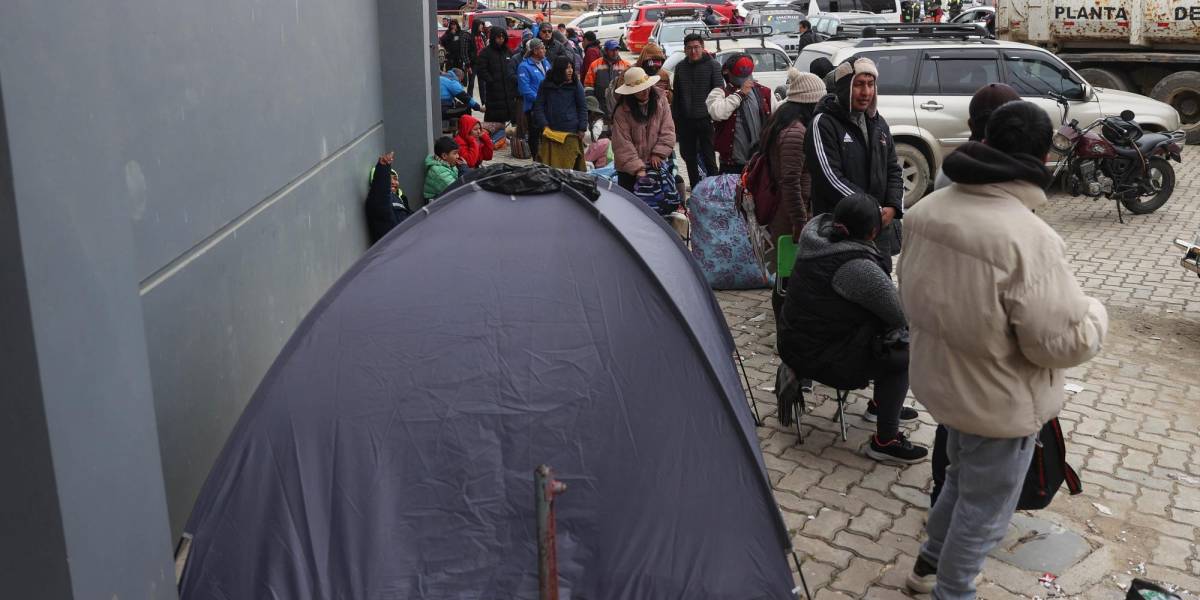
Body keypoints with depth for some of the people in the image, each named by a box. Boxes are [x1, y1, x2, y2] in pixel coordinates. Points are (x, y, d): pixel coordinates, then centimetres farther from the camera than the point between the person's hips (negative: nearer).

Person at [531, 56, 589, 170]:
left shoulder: (576, 85, 3)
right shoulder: (546, 85, 4)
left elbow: (582, 107, 6)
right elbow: (538, 106, 7)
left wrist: (582, 129, 0)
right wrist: (544, 125, -4)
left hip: (570, 133, -1)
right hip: (550, 132, 1)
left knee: (568, 165, -3)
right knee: (548, 166, 1)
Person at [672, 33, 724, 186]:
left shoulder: (713, 65, -4)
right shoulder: (680, 67, 9)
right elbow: (676, 95, 14)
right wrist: (674, 119, 10)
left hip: (706, 120, -5)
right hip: (686, 121, 5)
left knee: (708, 158, -3)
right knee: (690, 158, 12)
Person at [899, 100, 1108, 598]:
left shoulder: (927, 210, -7)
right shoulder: (1028, 239, -31)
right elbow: (1063, 343, -25)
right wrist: (1095, 314, -5)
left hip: (940, 381, 8)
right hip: (999, 403, -7)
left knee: (963, 477, 31)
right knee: (984, 508, 15)